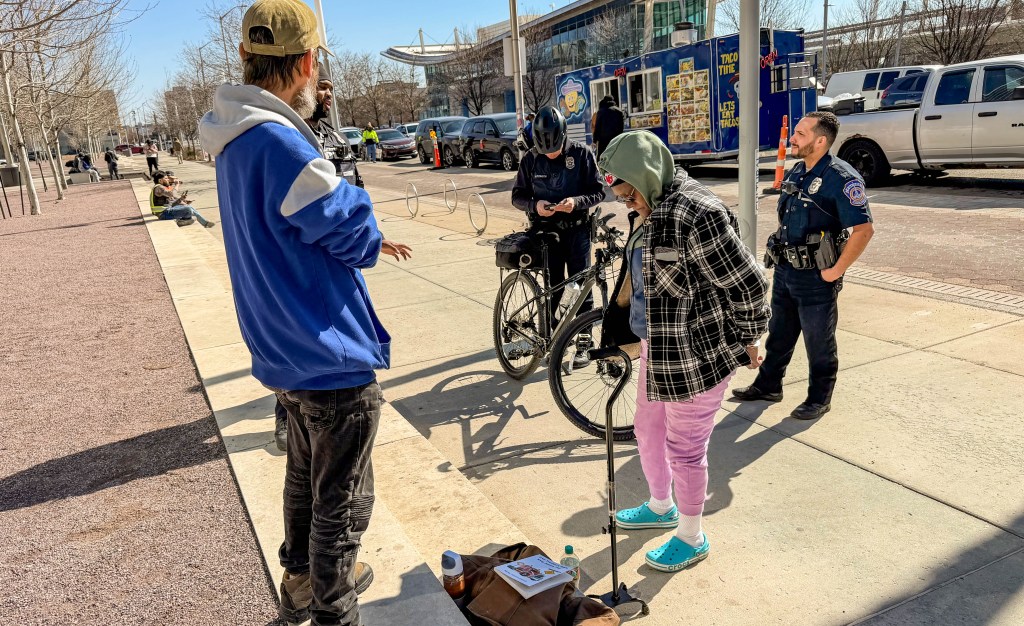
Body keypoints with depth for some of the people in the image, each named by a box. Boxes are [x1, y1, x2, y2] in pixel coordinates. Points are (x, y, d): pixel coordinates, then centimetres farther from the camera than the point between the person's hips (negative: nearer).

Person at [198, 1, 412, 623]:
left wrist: (365, 239, 7)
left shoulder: (237, 141, 6)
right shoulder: (281, 145, -25)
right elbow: (352, 231, -17)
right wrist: (371, 237, 3)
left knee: (305, 476, 27)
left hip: (285, 354, 10)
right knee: (342, 501, 8)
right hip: (333, 359, -10)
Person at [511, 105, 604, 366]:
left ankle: (583, 343, 11)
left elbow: (598, 191, -4)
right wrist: (535, 205, -18)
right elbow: (517, 196, 3)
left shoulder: (581, 154, -7)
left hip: (577, 230, -1)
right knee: (553, 286, 5)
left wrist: (576, 201, -24)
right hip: (546, 231, 1)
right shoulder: (531, 159, -1)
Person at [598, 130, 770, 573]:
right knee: (648, 430, 23)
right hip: (657, 350, 10)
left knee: (684, 448, 7)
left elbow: (747, 284, -20)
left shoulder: (696, 213, -24)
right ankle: (661, 508, 49)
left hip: (695, 357, -9)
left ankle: (691, 538, 31)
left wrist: (745, 341, -8)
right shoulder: (653, 212, 6)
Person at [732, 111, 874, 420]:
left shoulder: (841, 178, -18)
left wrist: (836, 270, -20)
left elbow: (864, 229, -23)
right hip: (784, 269, 8)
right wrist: (780, 252, 13)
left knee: (819, 342, 7)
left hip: (815, 277, -8)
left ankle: (819, 398, 24)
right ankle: (768, 385, 35)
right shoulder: (796, 171, 8)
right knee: (779, 333, 20)